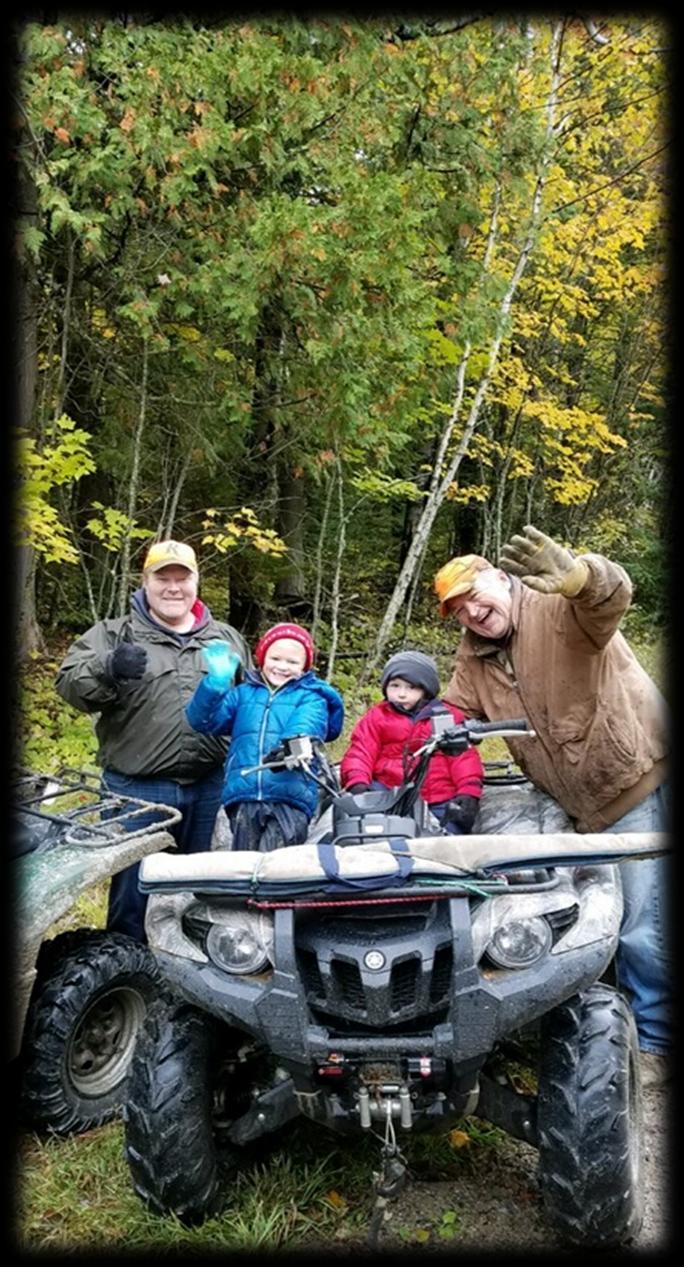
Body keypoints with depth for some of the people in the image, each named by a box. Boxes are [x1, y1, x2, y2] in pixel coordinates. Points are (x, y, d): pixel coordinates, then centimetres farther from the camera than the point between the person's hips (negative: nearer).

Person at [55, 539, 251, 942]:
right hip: (137, 789, -3)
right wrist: (107, 669, -31)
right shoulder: (114, 635, 3)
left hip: (211, 788, 3)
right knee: (133, 888, 6)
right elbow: (70, 683, -10)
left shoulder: (228, 638, 13)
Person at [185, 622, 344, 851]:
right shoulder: (243, 693, 20)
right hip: (243, 796, 3)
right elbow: (203, 721, 9)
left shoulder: (311, 698, 12)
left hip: (291, 797, -3)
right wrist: (216, 681, -8)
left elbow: (305, 728, -9)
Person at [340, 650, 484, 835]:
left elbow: (464, 756, 7)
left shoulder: (448, 716, 14)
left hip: (440, 801, 0)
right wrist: (357, 784, -15)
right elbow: (360, 753, 5)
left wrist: (468, 793, -8)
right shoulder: (376, 717, 15)